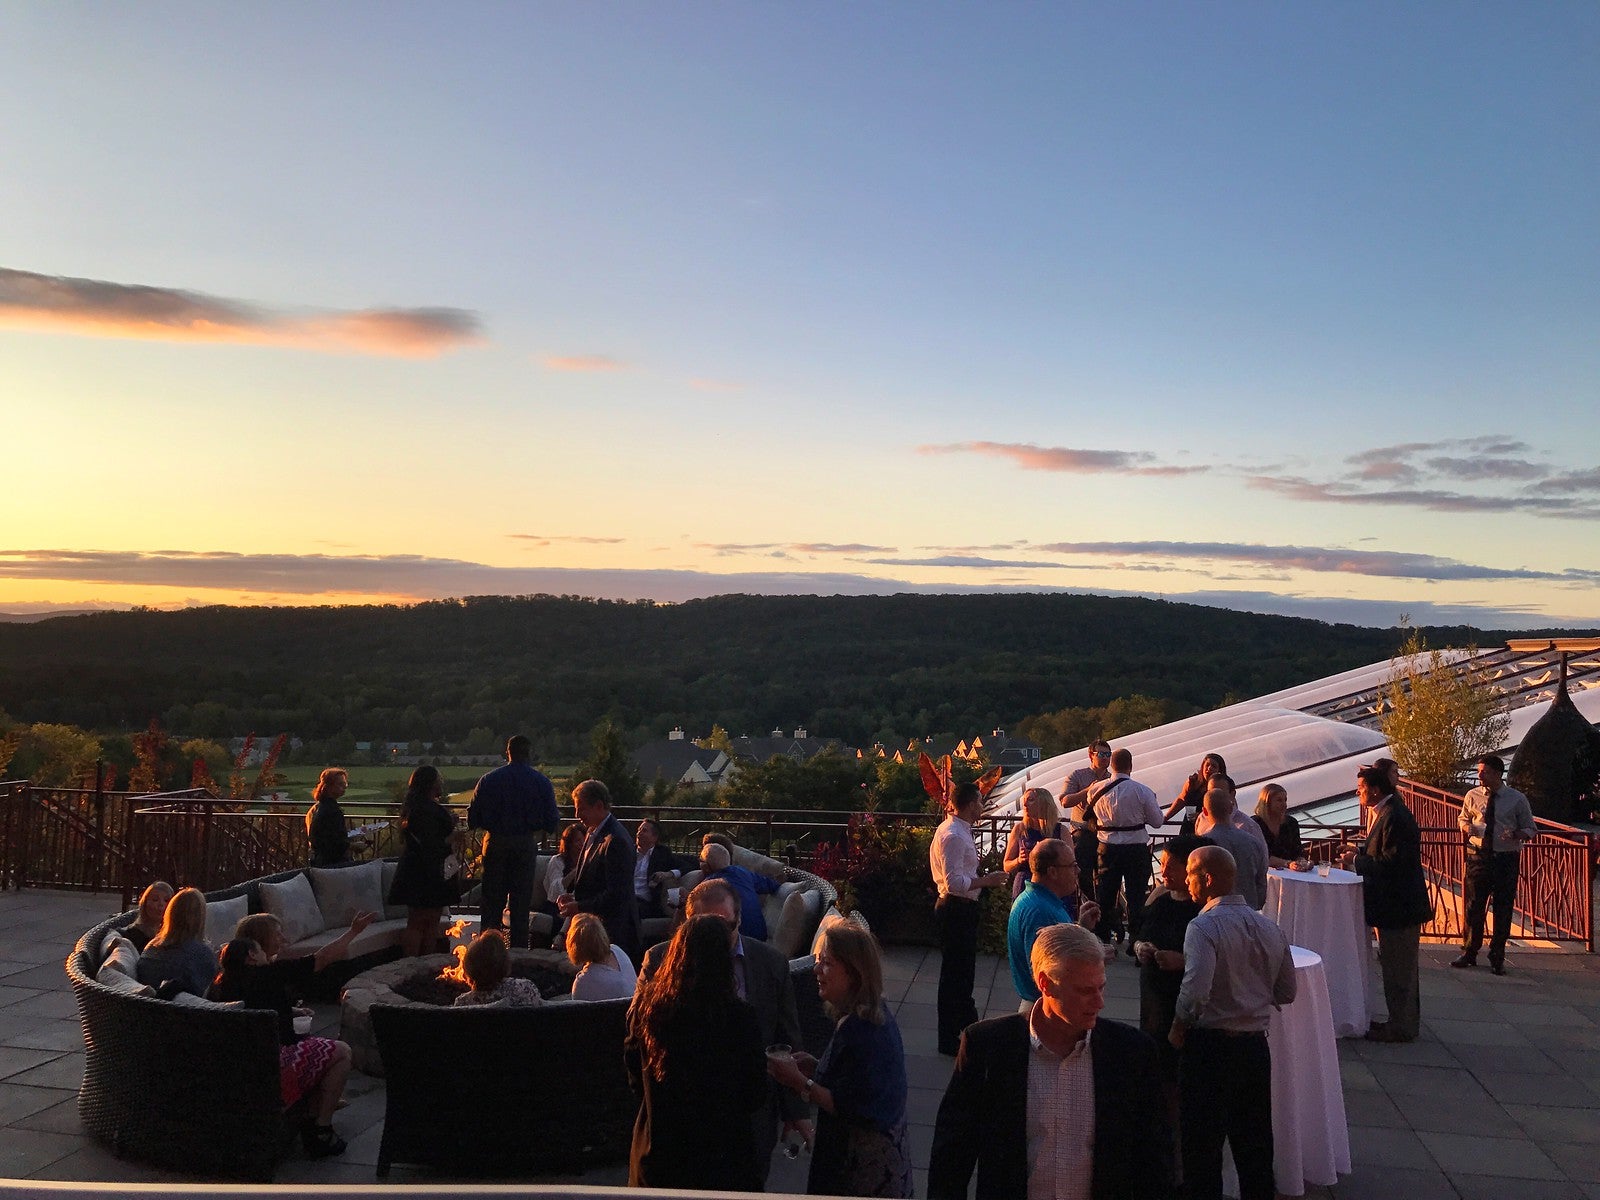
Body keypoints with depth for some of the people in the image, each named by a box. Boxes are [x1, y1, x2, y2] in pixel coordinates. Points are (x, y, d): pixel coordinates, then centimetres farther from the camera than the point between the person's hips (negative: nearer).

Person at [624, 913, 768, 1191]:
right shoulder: (738, 1017, -21)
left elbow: (634, 1077, 4)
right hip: (721, 1157, -3)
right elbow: (756, 1096, -11)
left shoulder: (645, 1005, -11)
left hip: (655, 1158, 3)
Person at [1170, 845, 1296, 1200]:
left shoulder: (1203, 927, -18)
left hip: (1210, 1045, -6)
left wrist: (1179, 1027, -12)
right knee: (1255, 1142, 18)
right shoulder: (1269, 928, 3)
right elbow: (1286, 993, 11)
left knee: (1202, 1145, 6)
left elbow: (1195, 990, -29)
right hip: (1255, 1047, 6)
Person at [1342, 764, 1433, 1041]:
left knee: (1398, 969, -1)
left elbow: (1392, 862, -25)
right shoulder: (1382, 813, 12)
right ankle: (1405, 1022, 28)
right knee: (1399, 968, 18)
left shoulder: (1394, 817, -21)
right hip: (1395, 902, 11)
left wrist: (1357, 860, -16)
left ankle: (1401, 1028, 8)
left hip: (1399, 906, -11)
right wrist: (1359, 855, 5)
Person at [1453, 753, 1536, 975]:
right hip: (1479, 856, 1)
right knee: (1473, 906, 5)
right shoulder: (1473, 796, 2)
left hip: (1506, 859, -1)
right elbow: (1463, 819, 17)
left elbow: (1531, 829, 3)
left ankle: (1497, 957, 20)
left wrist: (1516, 834, -19)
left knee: (1503, 909, 7)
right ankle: (1469, 953, 20)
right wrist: (1467, 827, -7)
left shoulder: (1517, 799, -4)